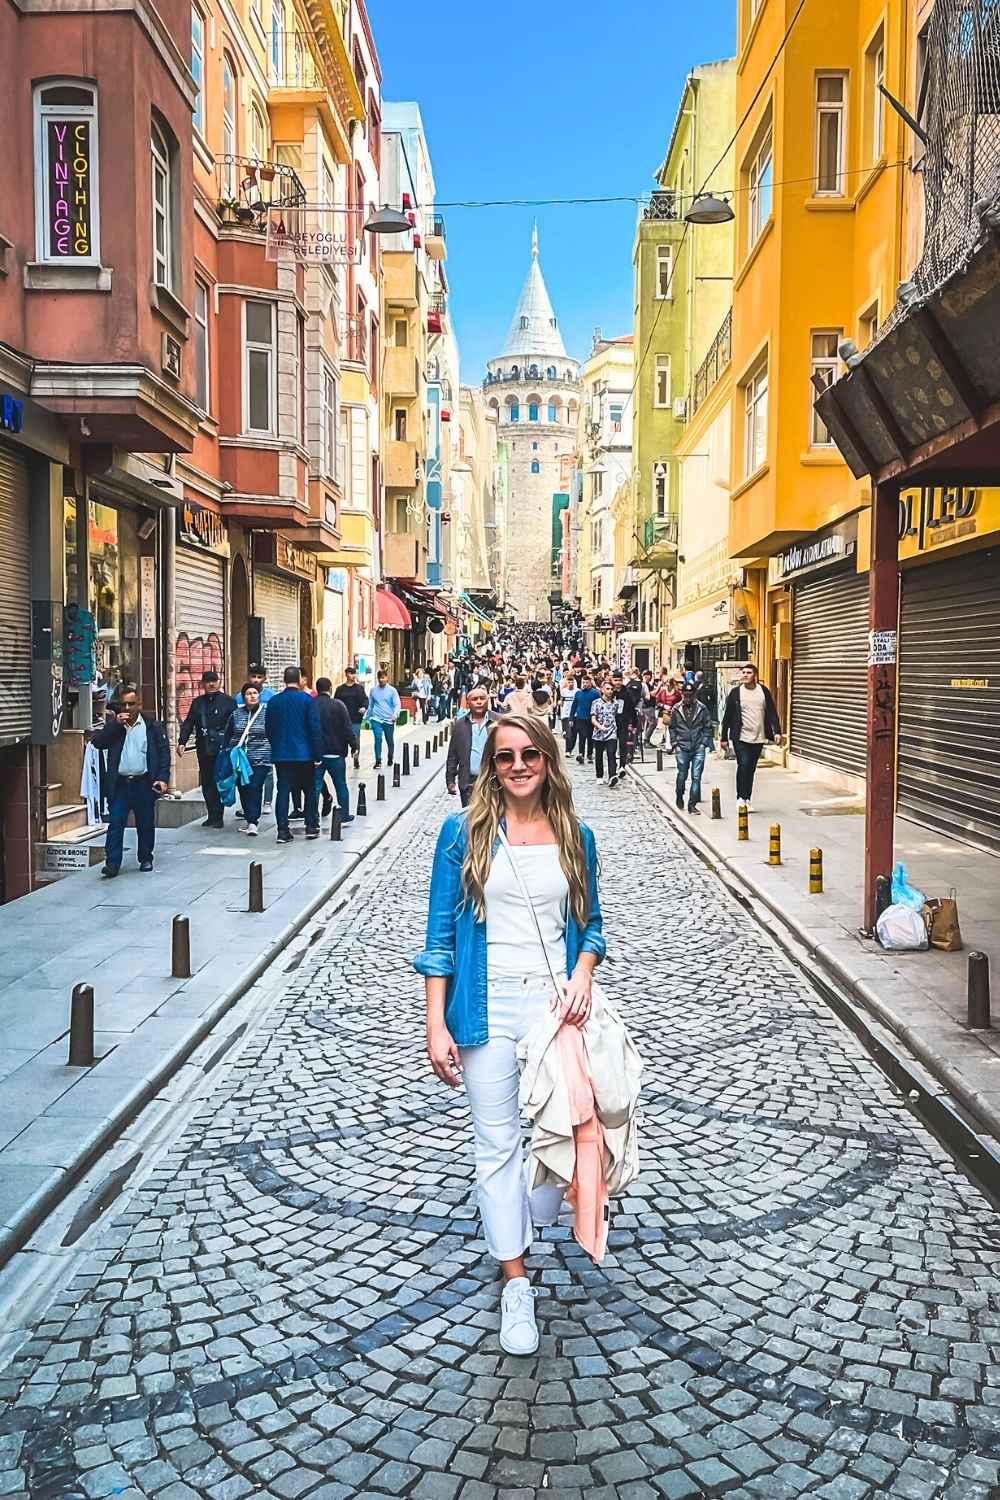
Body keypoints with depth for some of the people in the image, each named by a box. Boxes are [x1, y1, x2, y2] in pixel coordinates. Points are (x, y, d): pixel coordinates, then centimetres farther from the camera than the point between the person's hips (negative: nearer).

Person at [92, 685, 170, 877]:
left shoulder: (152, 725, 1)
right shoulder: (113, 724, 7)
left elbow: (164, 752, 0)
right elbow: (97, 742, -7)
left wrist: (163, 778, -10)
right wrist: (115, 723, -14)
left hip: (144, 783, -1)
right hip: (119, 783, 1)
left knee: (146, 824, 9)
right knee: (115, 823, -5)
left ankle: (146, 859, 24)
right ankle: (112, 863, -4)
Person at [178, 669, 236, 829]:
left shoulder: (229, 702, 1)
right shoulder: (197, 703, 14)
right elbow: (188, 724, 13)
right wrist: (182, 742, 1)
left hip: (222, 750, -4)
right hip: (203, 750, 4)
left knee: (219, 783, -4)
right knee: (206, 783, 7)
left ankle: (218, 817, 3)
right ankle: (211, 816, 14)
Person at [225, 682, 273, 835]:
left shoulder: (266, 712, 1)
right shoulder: (236, 714, 8)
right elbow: (228, 737, 16)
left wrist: (273, 759, 2)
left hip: (260, 760, -3)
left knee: (255, 788, -13)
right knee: (243, 789, 5)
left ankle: (252, 822, -12)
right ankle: (251, 819, 19)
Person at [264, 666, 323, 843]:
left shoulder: (273, 701, 2)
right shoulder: (307, 700, -8)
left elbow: (268, 728, 7)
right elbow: (315, 728, -9)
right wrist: (318, 754, -4)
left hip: (281, 755, 3)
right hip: (304, 754, -2)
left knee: (283, 792, 5)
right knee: (310, 790, 12)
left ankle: (283, 831, 2)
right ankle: (311, 827, 14)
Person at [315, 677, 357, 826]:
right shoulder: (338, 705, -8)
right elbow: (347, 728, -9)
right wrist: (353, 746, 2)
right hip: (335, 752, -2)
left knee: (316, 784, 10)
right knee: (341, 785, 8)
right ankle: (344, 814, 11)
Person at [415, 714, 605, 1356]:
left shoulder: (575, 836, 4)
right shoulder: (464, 833, -3)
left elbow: (591, 923, 12)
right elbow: (442, 934, -2)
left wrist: (583, 976, -8)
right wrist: (437, 1025, -6)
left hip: (555, 1005, 2)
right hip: (487, 1008, -2)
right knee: (497, 1144, 5)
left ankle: (530, 1220, 39)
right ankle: (516, 1283, 19)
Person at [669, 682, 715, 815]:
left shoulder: (702, 709, 1)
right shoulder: (676, 710, 3)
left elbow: (708, 727, 6)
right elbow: (672, 728, 10)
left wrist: (704, 743, -2)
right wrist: (674, 743, 3)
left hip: (698, 748, 0)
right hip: (682, 748, 0)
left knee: (696, 777, -4)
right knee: (682, 775, 7)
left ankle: (692, 804, 2)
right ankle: (679, 798, 33)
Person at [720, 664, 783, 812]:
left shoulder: (764, 691, 6)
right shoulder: (735, 692, 0)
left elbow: (772, 712, 5)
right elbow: (727, 716, 3)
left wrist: (777, 732, -6)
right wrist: (724, 737, 2)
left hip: (758, 738, 3)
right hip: (741, 738, -3)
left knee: (751, 768, 8)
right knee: (743, 765, -14)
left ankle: (747, 800, 17)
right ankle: (741, 798, -4)